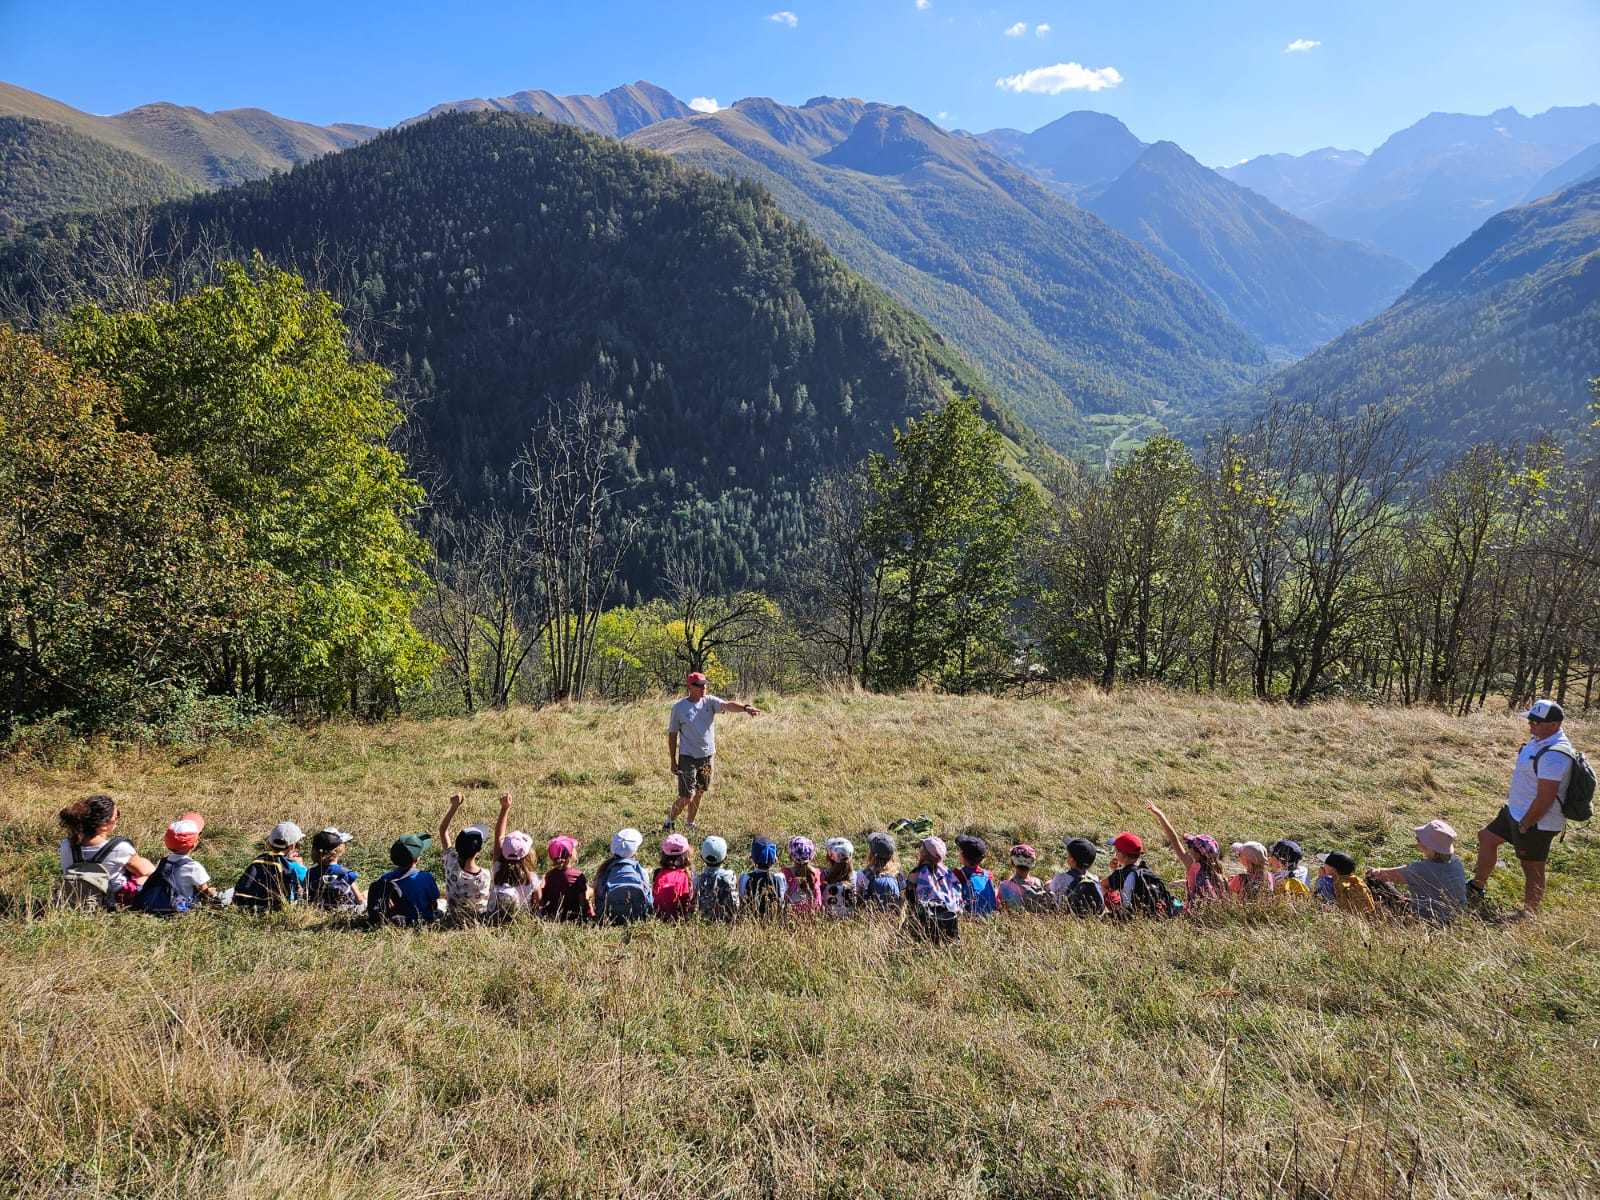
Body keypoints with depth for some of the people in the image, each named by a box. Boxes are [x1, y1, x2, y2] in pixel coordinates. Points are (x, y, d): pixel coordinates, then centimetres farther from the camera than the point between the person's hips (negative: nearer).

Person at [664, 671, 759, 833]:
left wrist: (745, 708, -42)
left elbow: (727, 704, -21)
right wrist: (672, 760, -2)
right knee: (686, 797, -6)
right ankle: (669, 822, 17)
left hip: (706, 756, 4)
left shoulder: (710, 701, -2)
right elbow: (672, 734, -2)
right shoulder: (679, 708, -8)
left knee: (698, 793, 16)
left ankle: (690, 823, 34)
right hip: (688, 757, -4)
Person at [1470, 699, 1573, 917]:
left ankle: (1528, 915, 20)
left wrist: (1524, 825, -20)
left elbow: (1545, 798, -28)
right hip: (1517, 810, 11)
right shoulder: (1539, 739, 3)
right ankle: (1476, 888, 36)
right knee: (1487, 837, 22)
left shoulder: (1554, 754, -29)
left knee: (1532, 868, 4)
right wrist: (1512, 796, 18)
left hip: (1537, 821, -11)